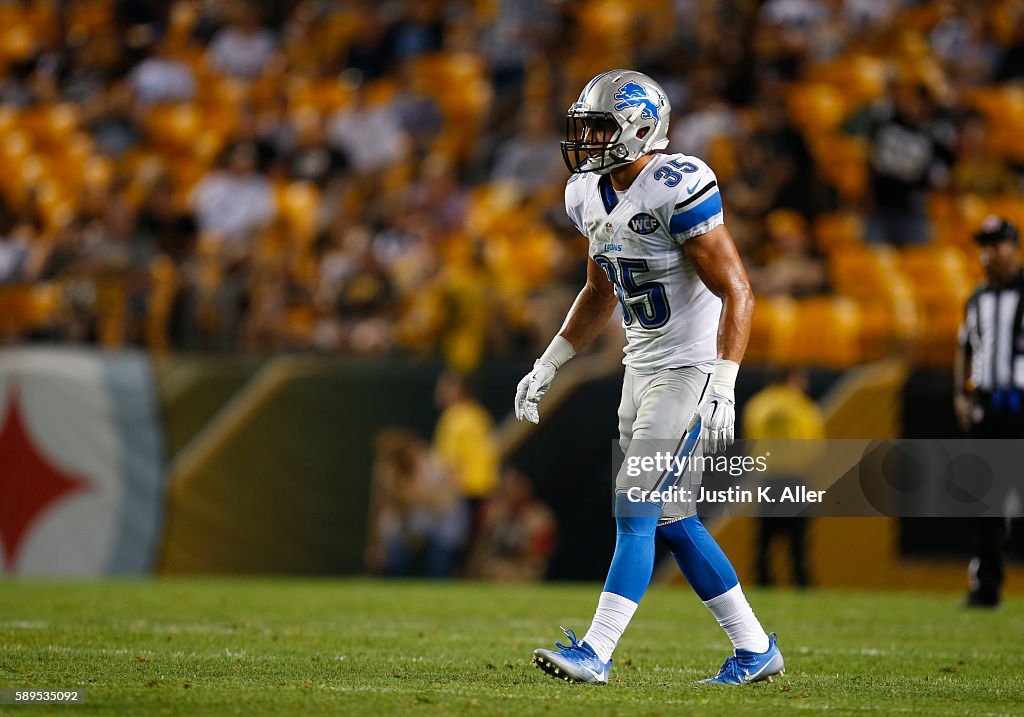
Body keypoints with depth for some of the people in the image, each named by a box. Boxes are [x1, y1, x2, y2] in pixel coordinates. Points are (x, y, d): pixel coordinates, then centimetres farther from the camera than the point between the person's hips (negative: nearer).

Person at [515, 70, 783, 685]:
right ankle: (755, 649, 19)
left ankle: (595, 653, -10)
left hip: (690, 368, -9)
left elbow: (738, 293, -22)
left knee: (635, 512, -11)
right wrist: (548, 367, 18)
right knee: (673, 520, 11)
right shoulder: (590, 195, 7)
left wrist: (723, 389, -29)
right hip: (642, 365, 9)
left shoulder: (677, 188, -21)